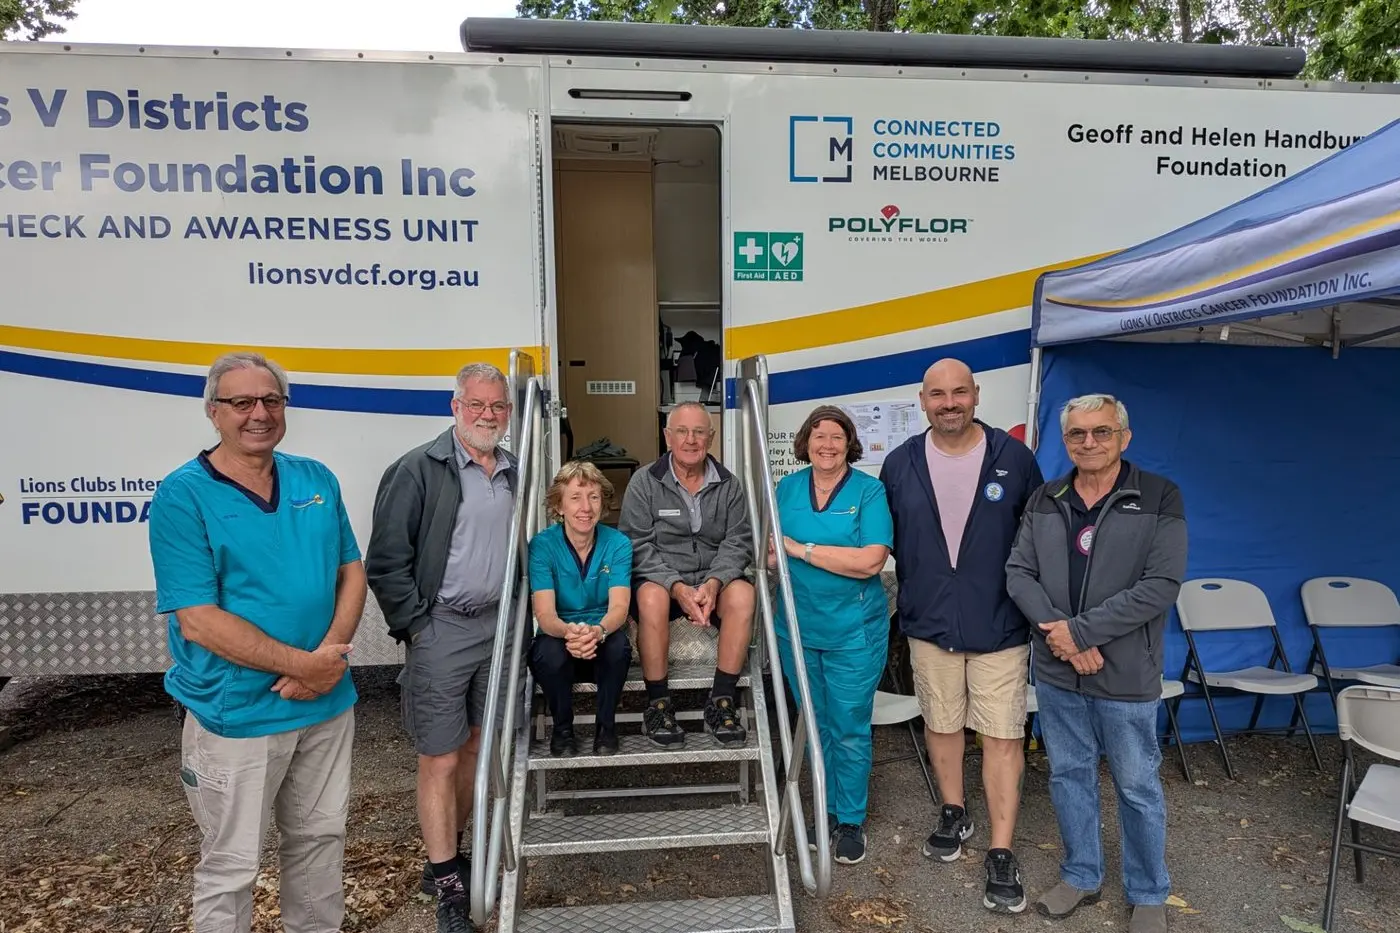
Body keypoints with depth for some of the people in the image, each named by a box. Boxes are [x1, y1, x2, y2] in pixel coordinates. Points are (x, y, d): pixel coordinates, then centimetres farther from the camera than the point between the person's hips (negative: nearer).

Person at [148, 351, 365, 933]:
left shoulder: (317, 480, 4)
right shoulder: (183, 496, -12)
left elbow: (352, 572, 5)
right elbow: (199, 621, -17)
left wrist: (331, 652, -12)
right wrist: (304, 664, -18)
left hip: (328, 704, 5)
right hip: (236, 715, -5)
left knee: (320, 839, 21)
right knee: (231, 866, 10)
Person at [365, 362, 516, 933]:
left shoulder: (514, 474, 9)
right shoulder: (418, 471, -10)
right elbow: (386, 562, -11)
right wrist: (416, 627, -12)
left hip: (496, 626, 6)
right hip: (441, 630, -6)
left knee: (474, 746, 16)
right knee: (440, 759, 3)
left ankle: (446, 856, 35)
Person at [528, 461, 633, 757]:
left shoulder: (618, 543, -8)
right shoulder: (542, 545, -11)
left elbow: (619, 607, -19)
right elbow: (544, 613, -20)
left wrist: (598, 631, -43)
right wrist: (569, 632, -44)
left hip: (603, 639, 1)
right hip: (558, 636, 0)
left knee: (618, 644, -33)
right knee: (549, 652, -34)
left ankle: (606, 728, -7)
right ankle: (562, 729, -4)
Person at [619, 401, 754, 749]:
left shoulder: (728, 485, 6)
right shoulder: (644, 482, -2)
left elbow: (737, 543, -1)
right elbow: (638, 545, -9)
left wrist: (713, 583, -20)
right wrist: (677, 586, -23)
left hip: (713, 579, 2)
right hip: (659, 578, -2)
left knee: (742, 593, -29)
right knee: (651, 596, -35)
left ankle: (721, 701, -18)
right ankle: (658, 704, -20)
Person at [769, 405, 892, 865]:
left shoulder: (870, 491, -8)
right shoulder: (787, 488, 5)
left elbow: (871, 561, -20)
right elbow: (771, 551, 11)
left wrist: (801, 549, -17)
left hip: (853, 632, -4)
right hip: (797, 628, 4)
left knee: (849, 731, 6)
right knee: (814, 726, 17)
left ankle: (851, 821, 25)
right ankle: (827, 810, 34)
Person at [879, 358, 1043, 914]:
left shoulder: (1013, 457, -6)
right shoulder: (900, 464, -2)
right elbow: (881, 539, 7)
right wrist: (907, 599, 4)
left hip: (1000, 625, -2)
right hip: (929, 624, 2)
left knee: (1002, 737, 2)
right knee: (941, 724, 16)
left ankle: (1001, 854, 15)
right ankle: (953, 813, 39)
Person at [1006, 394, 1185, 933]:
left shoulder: (1159, 498, -8)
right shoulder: (1044, 501, 4)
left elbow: (1161, 585, -16)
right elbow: (1019, 572, 1)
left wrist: (1082, 632, -18)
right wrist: (1058, 630, -15)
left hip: (1126, 675, -3)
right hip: (1055, 672, 4)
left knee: (1137, 786, 11)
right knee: (1068, 775, 16)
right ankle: (1081, 875, 36)